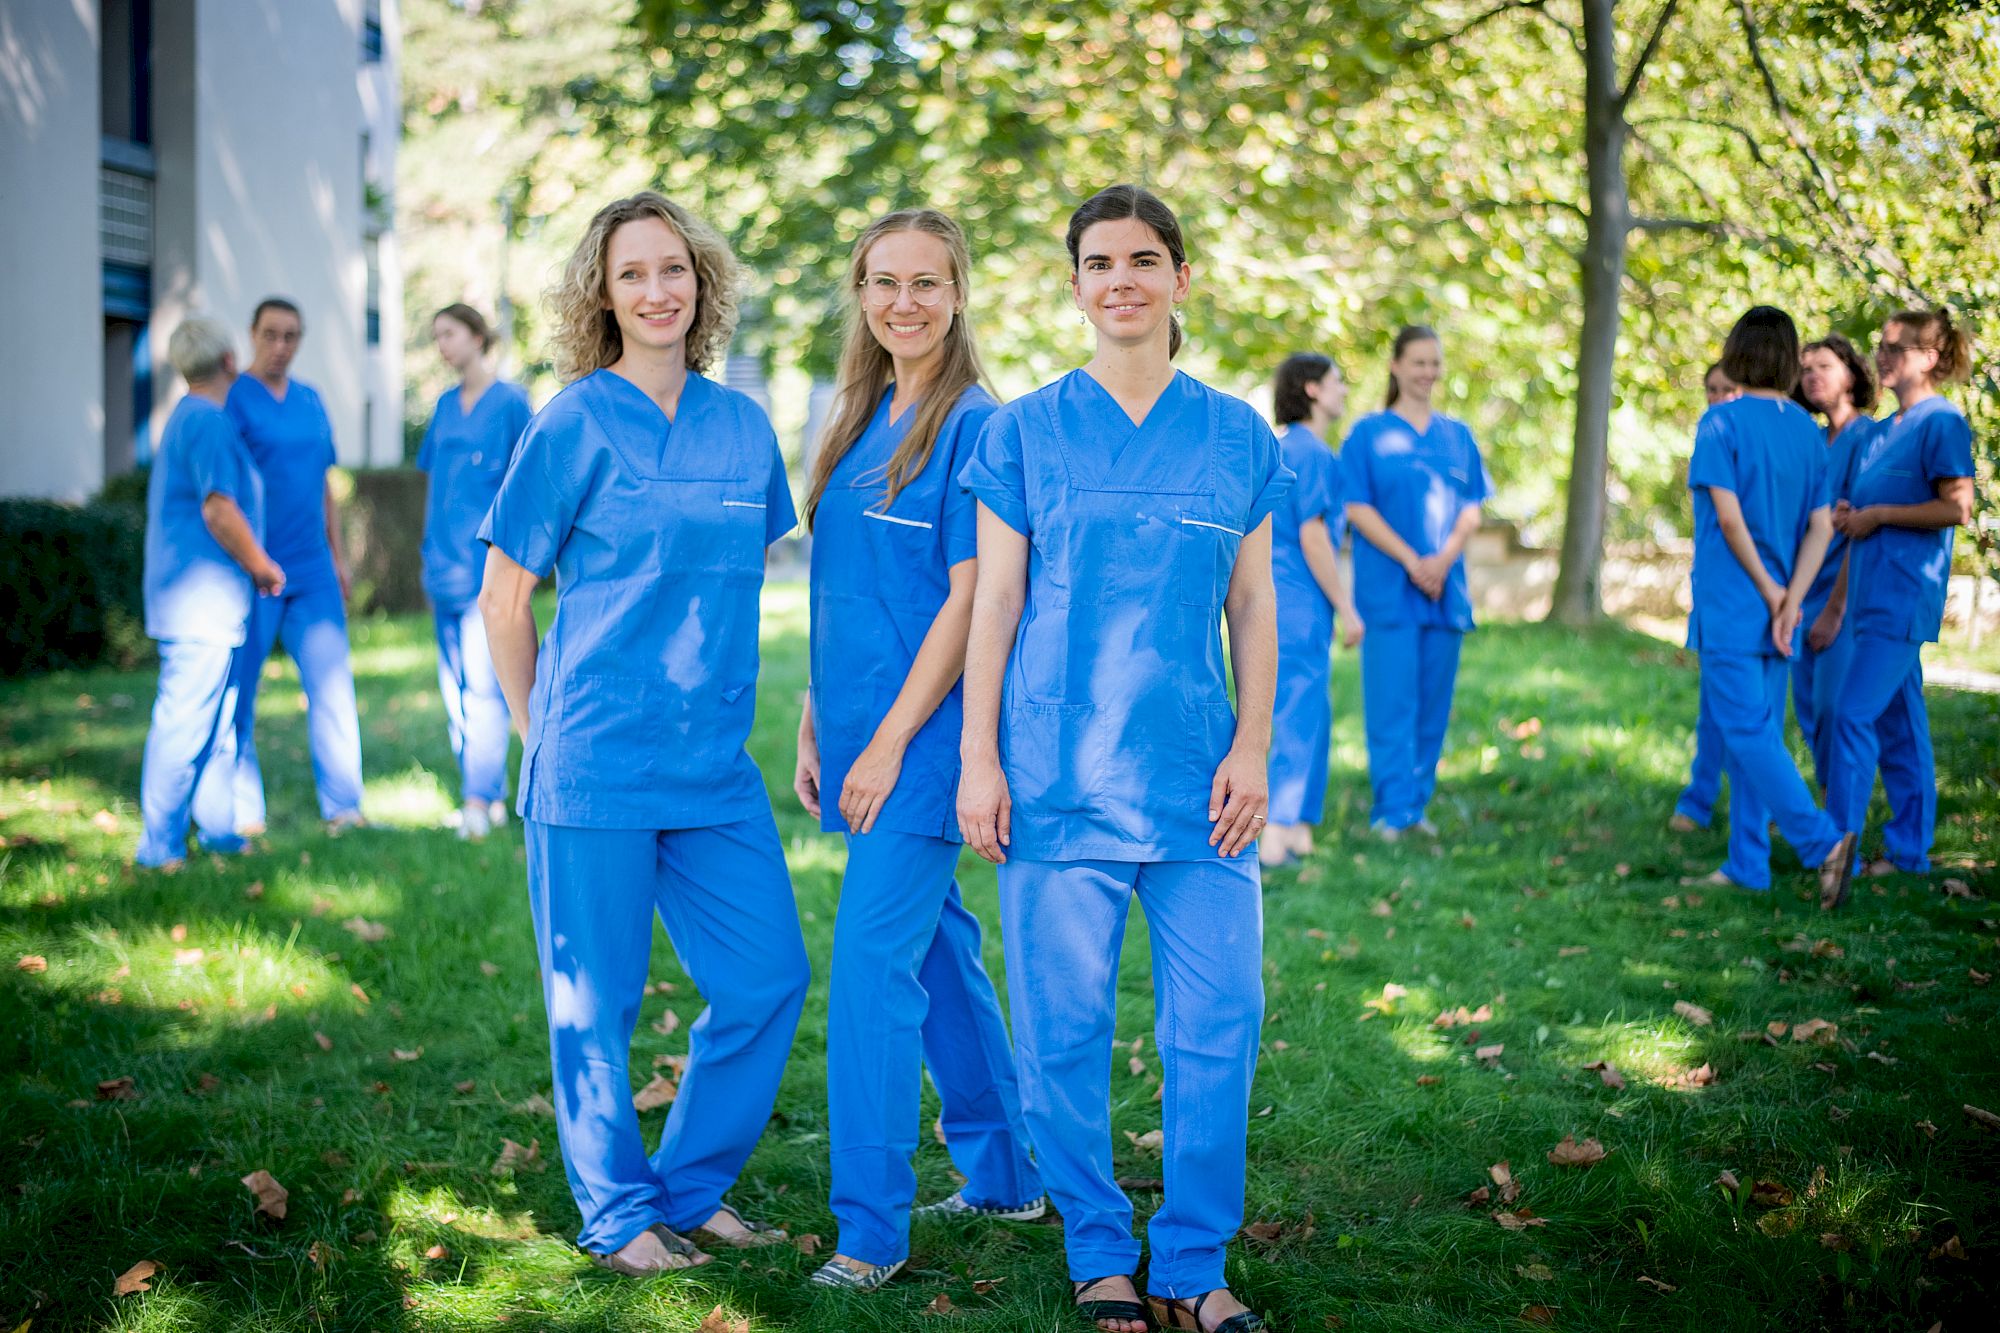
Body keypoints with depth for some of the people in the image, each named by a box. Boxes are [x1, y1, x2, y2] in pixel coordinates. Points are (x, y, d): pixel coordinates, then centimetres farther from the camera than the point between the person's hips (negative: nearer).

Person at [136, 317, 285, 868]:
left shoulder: (188, 417, 17)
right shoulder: (209, 422, -15)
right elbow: (218, 509, -23)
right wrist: (263, 567, -11)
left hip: (207, 600, 11)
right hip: (203, 596, -11)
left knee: (218, 719, 16)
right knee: (185, 721, -7)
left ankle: (219, 828, 24)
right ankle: (160, 847, -4)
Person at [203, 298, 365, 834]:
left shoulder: (310, 400, 14)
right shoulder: (232, 399, -6)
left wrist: (337, 554, 17)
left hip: (313, 573, 6)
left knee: (333, 687, 2)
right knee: (237, 694, 2)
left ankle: (343, 806, 7)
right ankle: (239, 813, 9)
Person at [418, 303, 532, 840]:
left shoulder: (509, 402, -4)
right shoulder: (446, 405, 14)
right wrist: (429, 553, 16)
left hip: (487, 562, -7)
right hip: (445, 565, 7)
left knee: (482, 682, -12)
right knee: (455, 686, 9)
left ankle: (480, 799, -12)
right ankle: (491, 793, 16)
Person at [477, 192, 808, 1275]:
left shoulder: (742, 427, 8)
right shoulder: (575, 426, -5)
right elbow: (502, 596, 0)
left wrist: (720, 704, 16)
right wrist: (542, 735, 2)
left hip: (715, 766, 5)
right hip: (595, 767, -5)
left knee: (767, 979, 5)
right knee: (596, 1003, 4)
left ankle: (692, 1189, 23)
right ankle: (619, 1216, 22)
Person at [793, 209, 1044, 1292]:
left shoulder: (974, 427, -10)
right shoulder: (857, 422, 13)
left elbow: (969, 601, -15)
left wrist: (891, 742, -15)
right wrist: (814, 727, 12)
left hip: (924, 735, -8)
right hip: (859, 734, 8)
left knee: (872, 956, -10)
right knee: (936, 946, 15)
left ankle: (871, 1228, -2)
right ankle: (1003, 1174, 29)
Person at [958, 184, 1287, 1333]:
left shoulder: (1238, 438, 8)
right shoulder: (1023, 433, 4)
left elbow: (1254, 608, 11)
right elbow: (993, 604, 3)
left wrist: (1253, 747, 3)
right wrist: (978, 759, -2)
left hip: (1195, 770, 2)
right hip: (1057, 771, -1)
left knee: (1220, 1021, -1)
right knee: (1065, 1030, 2)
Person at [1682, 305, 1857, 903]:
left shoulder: (1723, 422, -9)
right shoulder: (1807, 430, 8)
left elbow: (1729, 516, -16)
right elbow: (1821, 527, 2)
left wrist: (1768, 591, -8)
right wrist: (1790, 600, -6)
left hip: (1732, 607, -7)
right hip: (1775, 610, 7)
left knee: (1748, 732, -7)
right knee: (1759, 732, 11)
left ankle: (1823, 841, -19)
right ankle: (1747, 865, 16)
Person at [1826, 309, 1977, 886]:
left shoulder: (1942, 422, -9)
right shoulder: (1884, 430, 17)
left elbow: (1957, 508, -17)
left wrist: (1879, 514, -14)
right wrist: (1849, 514, 5)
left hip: (1905, 594, -9)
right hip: (1874, 594, 9)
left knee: (1855, 714, -13)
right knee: (1898, 721, 11)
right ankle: (1909, 850, 17)